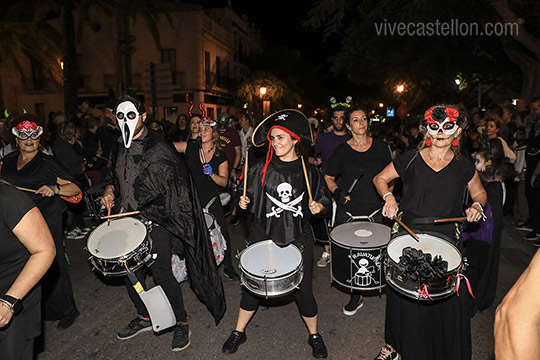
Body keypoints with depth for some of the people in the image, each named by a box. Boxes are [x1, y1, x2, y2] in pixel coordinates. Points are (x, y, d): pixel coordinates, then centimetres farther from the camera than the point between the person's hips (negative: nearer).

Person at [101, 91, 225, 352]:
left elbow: (176, 185, -13)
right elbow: (115, 177, 27)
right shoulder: (120, 148, 12)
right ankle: (143, 317, 38)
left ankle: (181, 322, 17)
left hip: (156, 221, -7)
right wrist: (110, 191, 6)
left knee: (160, 273, -5)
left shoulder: (157, 147, -10)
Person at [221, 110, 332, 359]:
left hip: (297, 238, 0)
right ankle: (239, 332, 36)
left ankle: (314, 336, 36)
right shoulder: (261, 170, -2)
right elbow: (251, 203, 8)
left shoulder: (308, 172, -3)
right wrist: (244, 203, -13)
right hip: (263, 236, 1)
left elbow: (324, 201, 8)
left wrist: (318, 207, -13)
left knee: (303, 290, 8)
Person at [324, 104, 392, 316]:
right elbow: (328, 178, 6)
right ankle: (356, 297, 24)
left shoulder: (380, 147, 3)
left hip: (375, 211, 1)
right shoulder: (342, 150, -1)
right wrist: (337, 191, -11)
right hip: (348, 212, -1)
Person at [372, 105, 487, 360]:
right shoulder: (411, 160, -2)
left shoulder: (464, 166, 4)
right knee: (404, 297, 8)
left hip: (446, 242, 2)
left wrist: (477, 206, -2)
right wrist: (389, 197, -11)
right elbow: (380, 178, 7)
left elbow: (479, 192, 19)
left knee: (448, 301, 5)